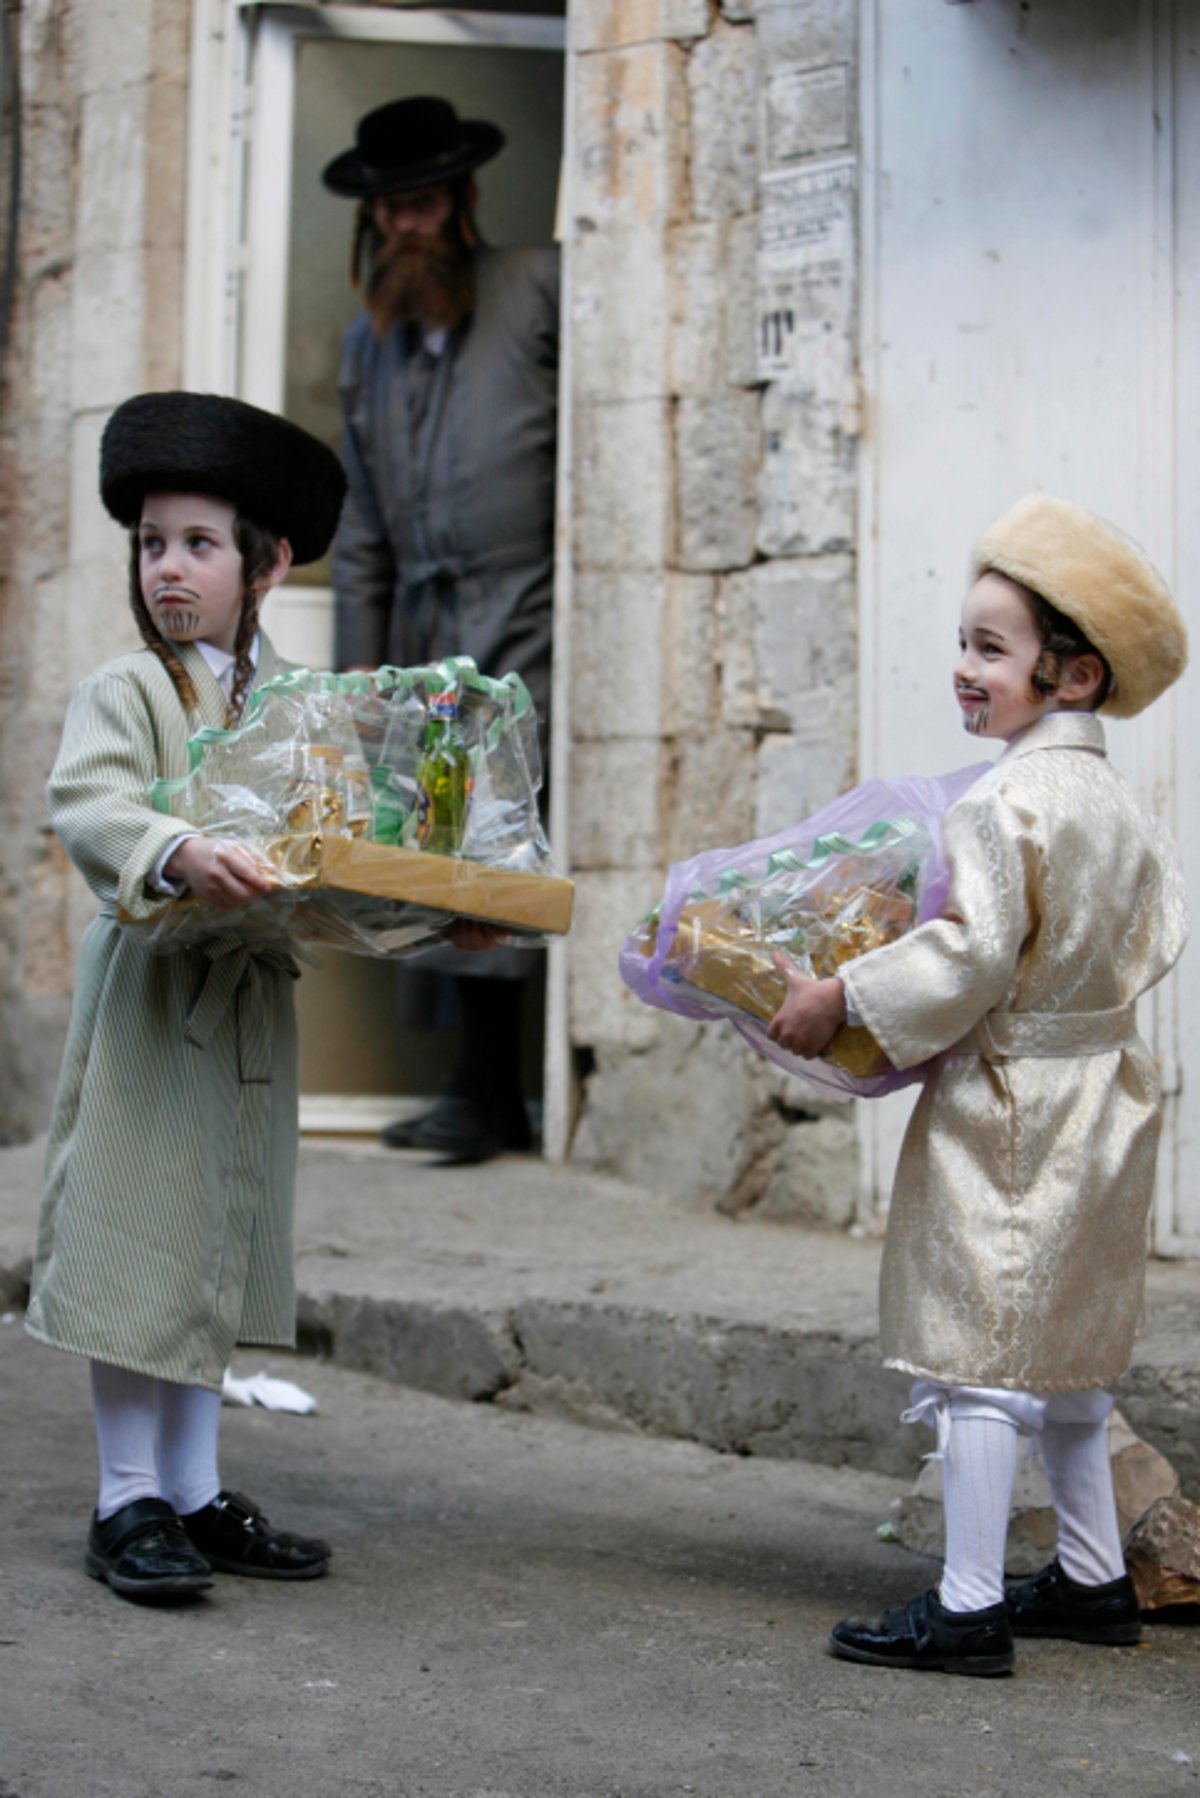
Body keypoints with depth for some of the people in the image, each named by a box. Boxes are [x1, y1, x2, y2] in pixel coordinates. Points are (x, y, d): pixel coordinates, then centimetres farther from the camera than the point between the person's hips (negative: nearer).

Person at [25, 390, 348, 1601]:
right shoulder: (124, 692, -5)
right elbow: (87, 804, -21)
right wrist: (177, 855, -39)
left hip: (252, 1002, 6)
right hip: (150, 990, -5)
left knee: (221, 1245, 12)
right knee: (135, 1241, -2)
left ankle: (195, 1493, 22)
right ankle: (128, 1503, 8)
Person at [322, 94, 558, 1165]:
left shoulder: (539, 291, 4)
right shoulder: (367, 343, 21)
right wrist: (361, 657, 17)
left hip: (524, 613, -6)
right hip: (426, 627, 6)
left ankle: (485, 1093, -14)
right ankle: (497, 1101, 8)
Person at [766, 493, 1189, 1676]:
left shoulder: (1005, 803, -18)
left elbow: (969, 956, -23)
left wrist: (841, 1000, -15)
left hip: (1005, 1107, -9)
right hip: (1098, 1098, 9)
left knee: (980, 1348, -4)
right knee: (1061, 1348, 18)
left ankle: (969, 1608, 1)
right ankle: (1094, 1578, 27)